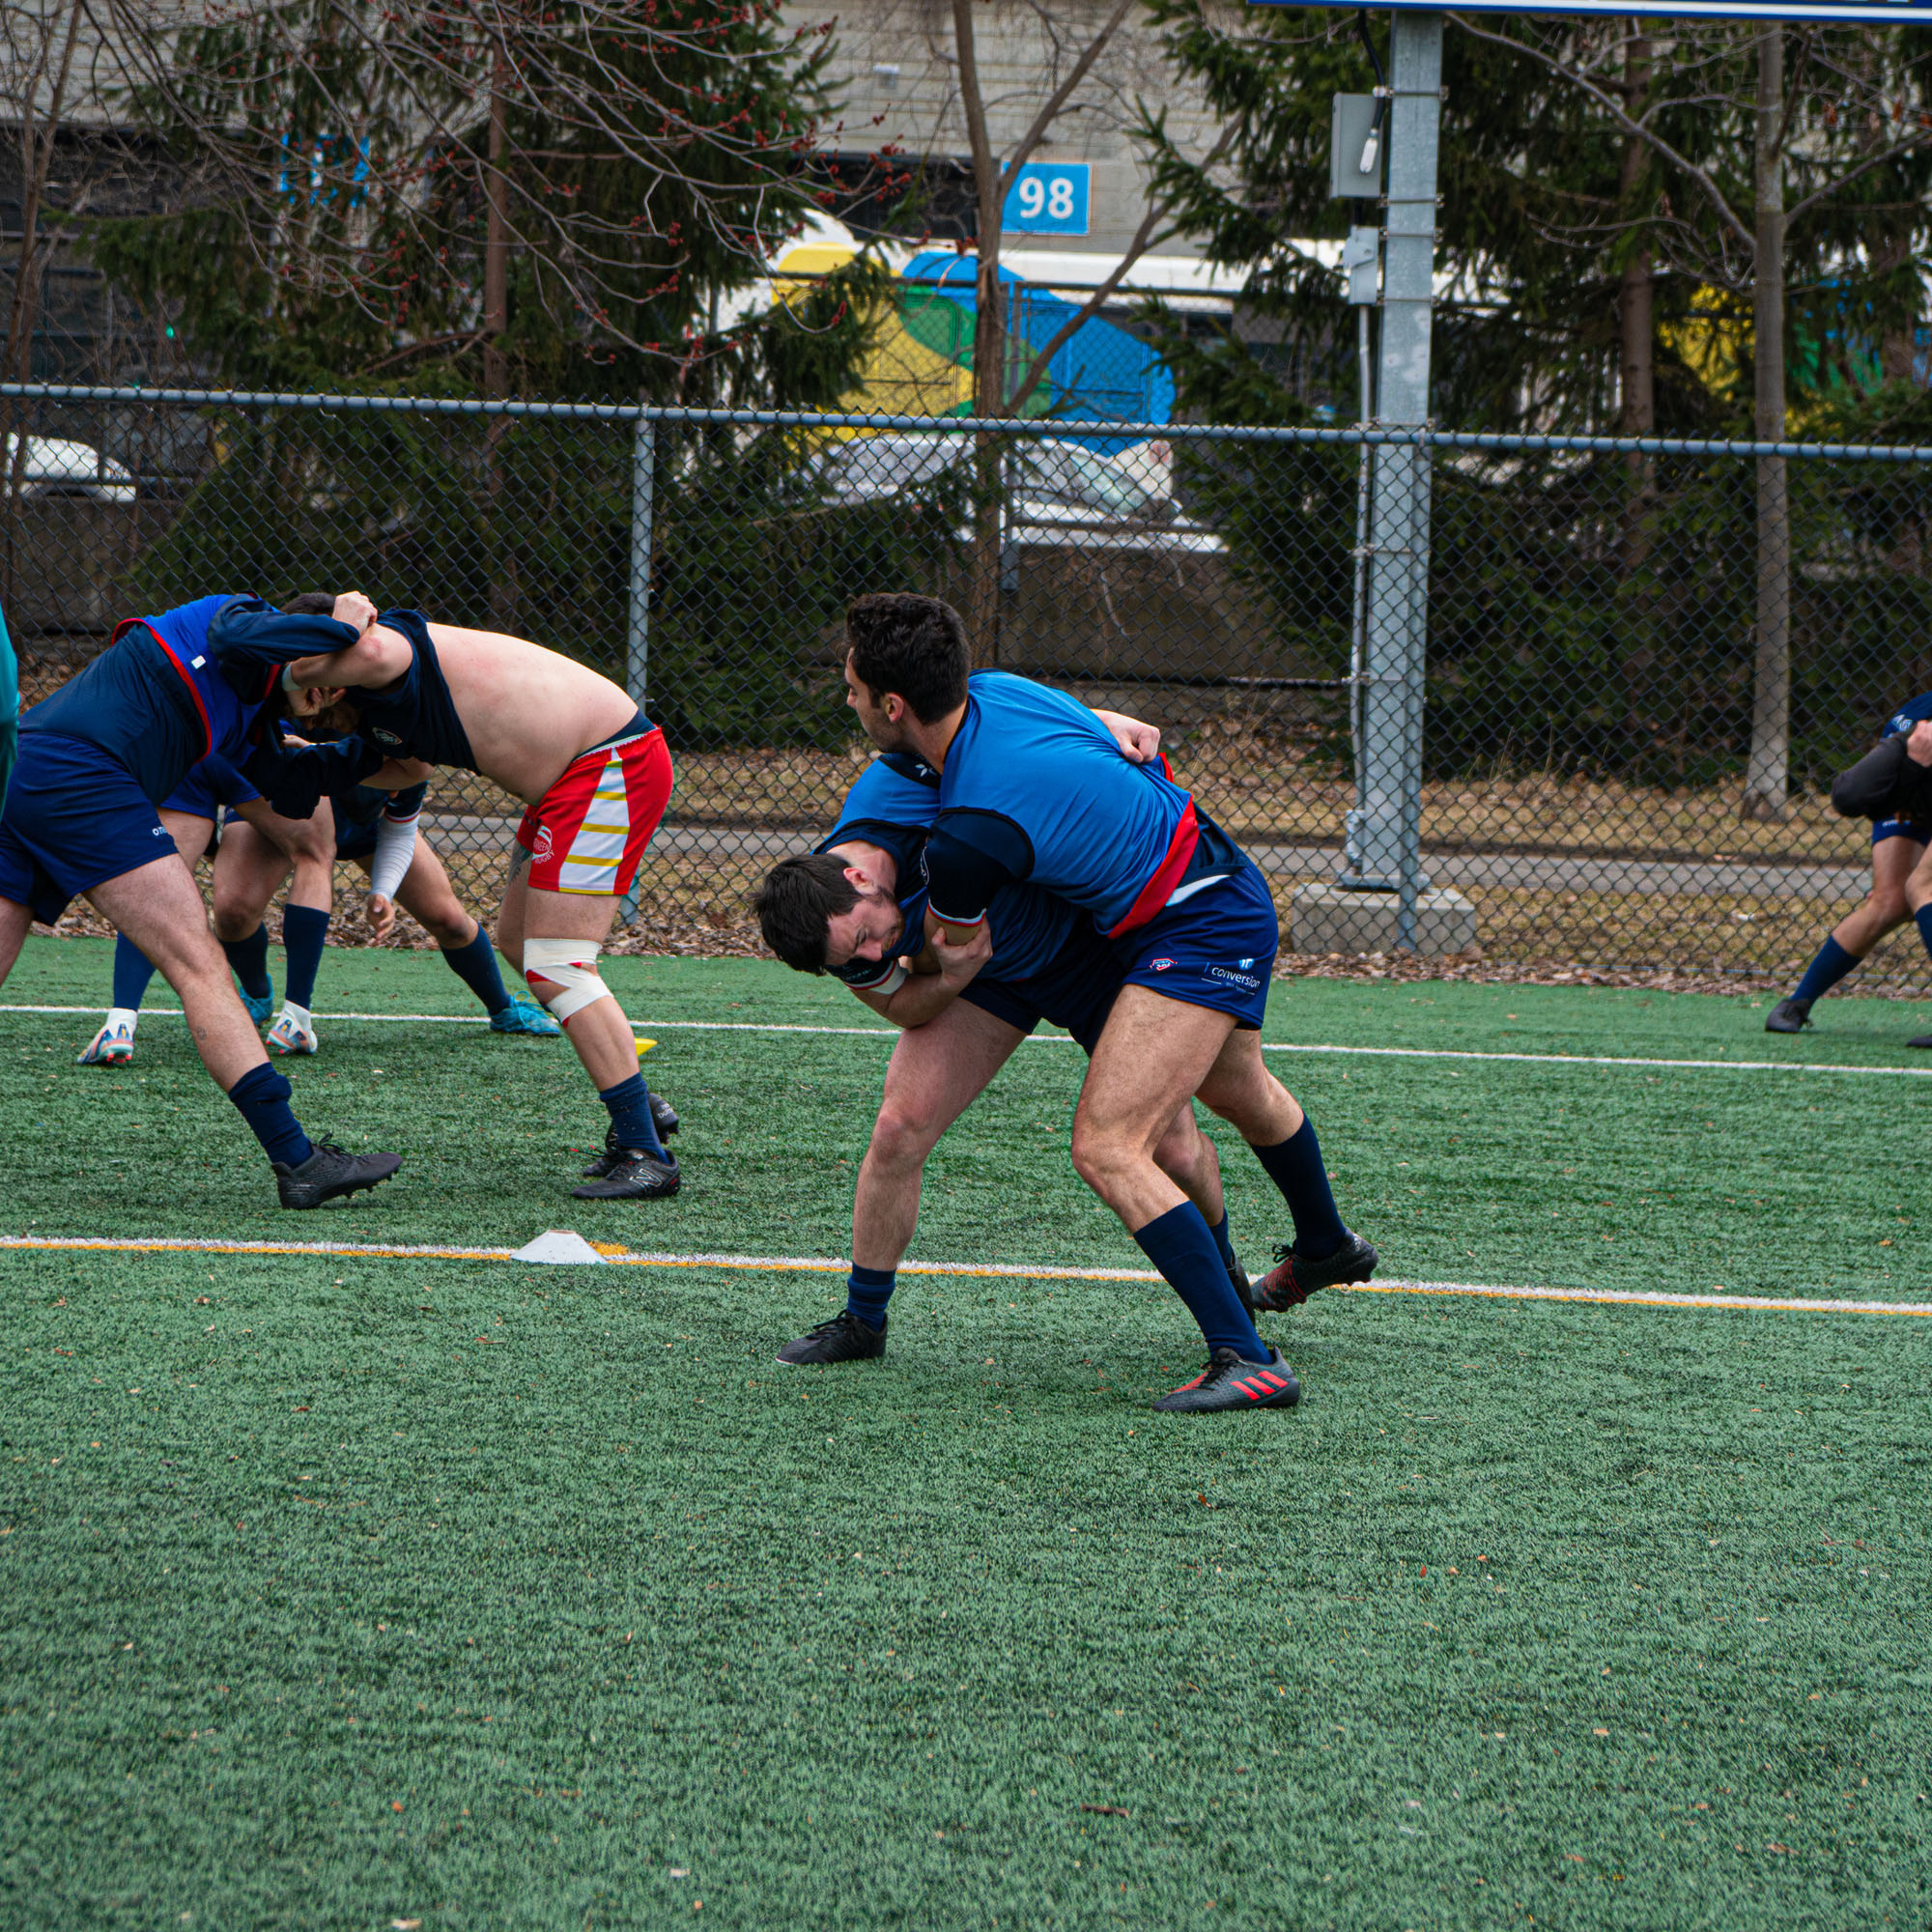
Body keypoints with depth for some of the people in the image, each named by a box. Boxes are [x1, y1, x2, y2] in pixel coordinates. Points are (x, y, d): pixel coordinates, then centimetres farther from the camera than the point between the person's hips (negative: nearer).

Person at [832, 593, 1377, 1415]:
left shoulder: (969, 835, -30)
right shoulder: (992, 689, -7)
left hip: (1197, 934, -10)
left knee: (1105, 1147, -18)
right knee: (1239, 1091, 34)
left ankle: (1246, 1360, -20)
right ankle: (1327, 1247, 61)